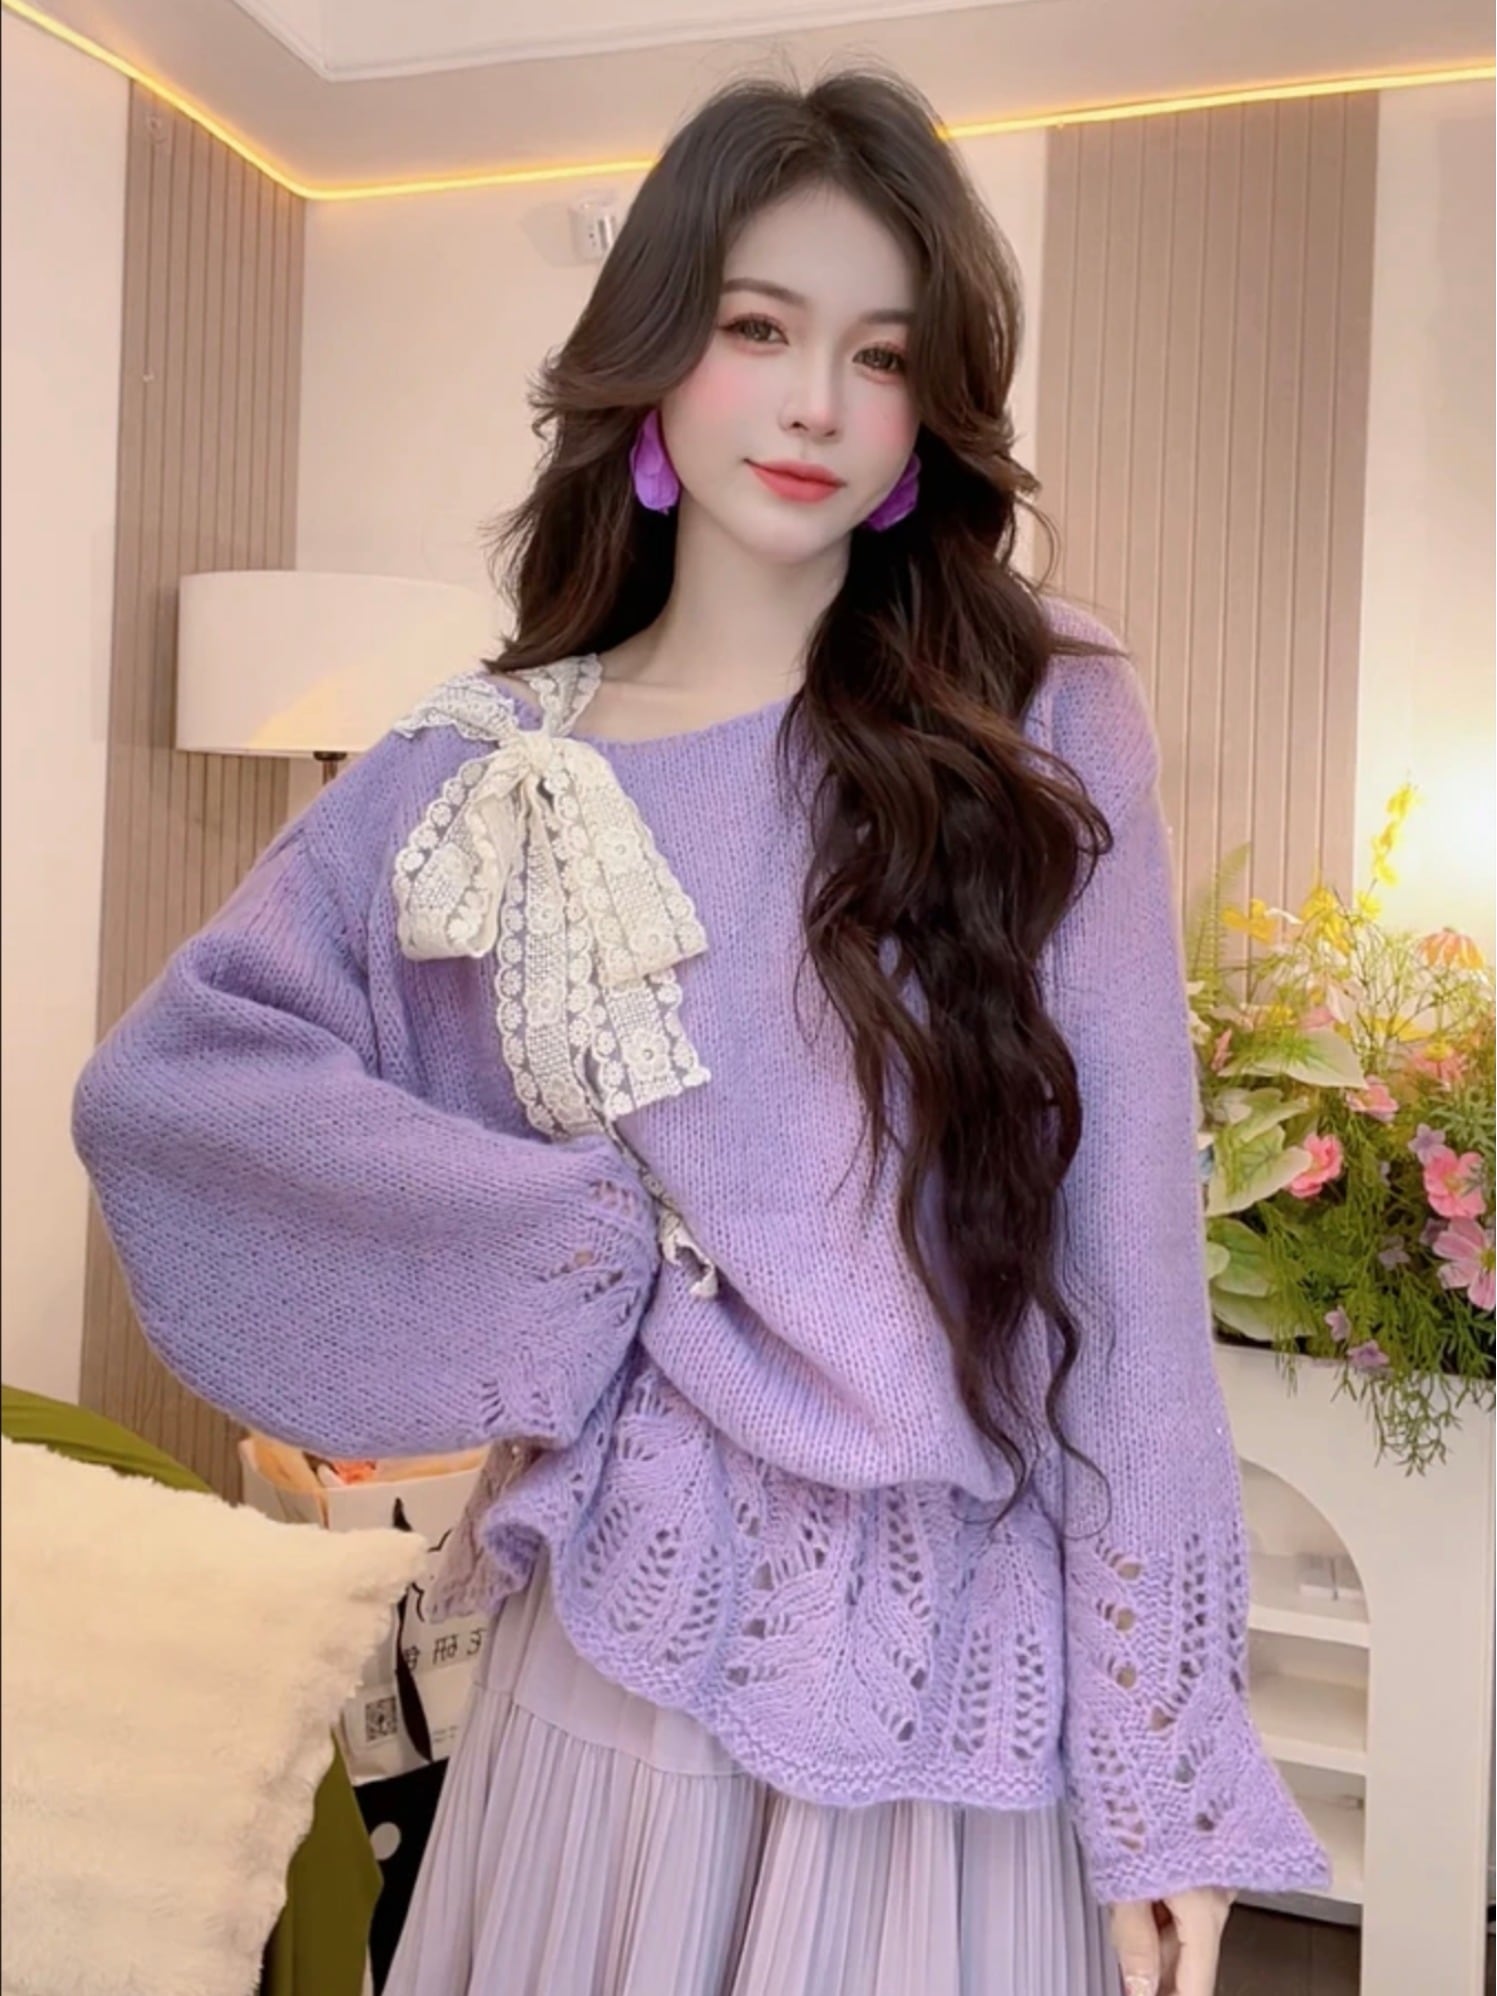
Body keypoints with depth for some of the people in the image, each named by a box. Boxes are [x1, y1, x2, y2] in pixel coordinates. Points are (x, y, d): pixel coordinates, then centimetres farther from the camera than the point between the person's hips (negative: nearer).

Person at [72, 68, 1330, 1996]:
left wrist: (1166, 1769, -8)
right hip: (621, 1634, 1)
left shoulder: (1044, 728, -6)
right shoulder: (483, 772, -2)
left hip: (951, 1665, 0)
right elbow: (157, 1080, -5)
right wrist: (599, 1242, -13)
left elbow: (1126, 1258, -8)